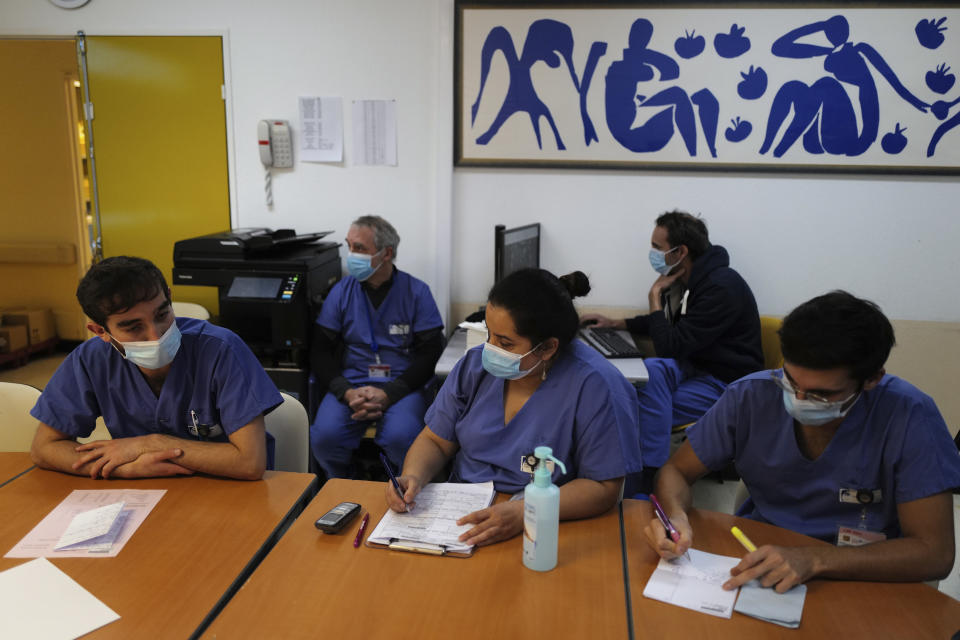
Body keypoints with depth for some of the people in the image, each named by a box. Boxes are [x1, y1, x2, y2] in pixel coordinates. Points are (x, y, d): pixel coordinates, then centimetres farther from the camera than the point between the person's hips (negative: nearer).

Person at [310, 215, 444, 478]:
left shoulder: (417, 292, 1)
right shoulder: (341, 292, 7)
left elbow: (430, 353, -3)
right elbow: (322, 351, 6)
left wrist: (387, 394, -16)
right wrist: (347, 393, -14)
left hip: (401, 386, -2)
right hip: (350, 384, 2)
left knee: (400, 437, -32)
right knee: (325, 436, -25)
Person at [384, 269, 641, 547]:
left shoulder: (595, 387, -16)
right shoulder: (476, 364, 1)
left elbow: (604, 487, -16)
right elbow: (435, 440, 9)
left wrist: (524, 512, -28)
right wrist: (413, 477, -12)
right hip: (461, 513, 5)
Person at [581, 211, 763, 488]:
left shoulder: (721, 288, -25)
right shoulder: (686, 279, 3)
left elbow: (669, 347, -29)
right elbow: (665, 322, 25)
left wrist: (655, 295, -17)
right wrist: (615, 323, 14)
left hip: (725, 382, -8)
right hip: (694, 366, 8)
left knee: (646, 410, -24)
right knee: (652, 370, -25)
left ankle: (652, 481, -8)